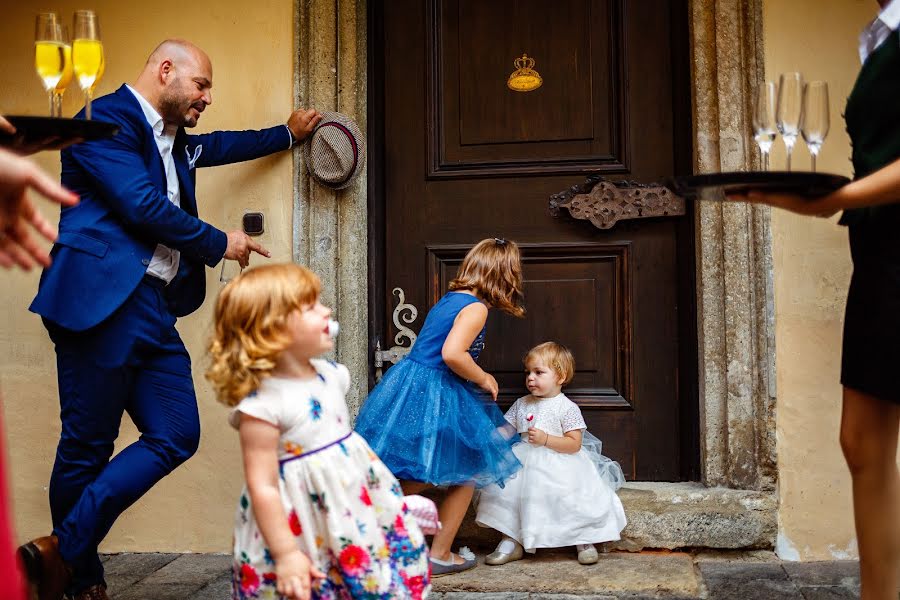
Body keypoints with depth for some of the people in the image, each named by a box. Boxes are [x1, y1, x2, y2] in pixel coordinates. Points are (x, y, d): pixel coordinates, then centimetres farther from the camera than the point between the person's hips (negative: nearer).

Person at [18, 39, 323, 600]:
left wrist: (287, 134, 53)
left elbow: (220, 145, 44)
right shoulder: (106, 119, -4)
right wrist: (220, 243, -3)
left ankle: (62, 552, 5)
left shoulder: (175, 141, 23)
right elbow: (143, 205, -15)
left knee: (176, 436, 1)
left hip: (153, 306, 9)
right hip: (102, 301, -9)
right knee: (87, 444, -1)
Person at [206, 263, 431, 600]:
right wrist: (285, 554, -19)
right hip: (305, 531, -7)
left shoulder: (329, 374, 1)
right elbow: (263, 486, -20)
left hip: (358, 506, 7)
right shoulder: (262, 405, -22)